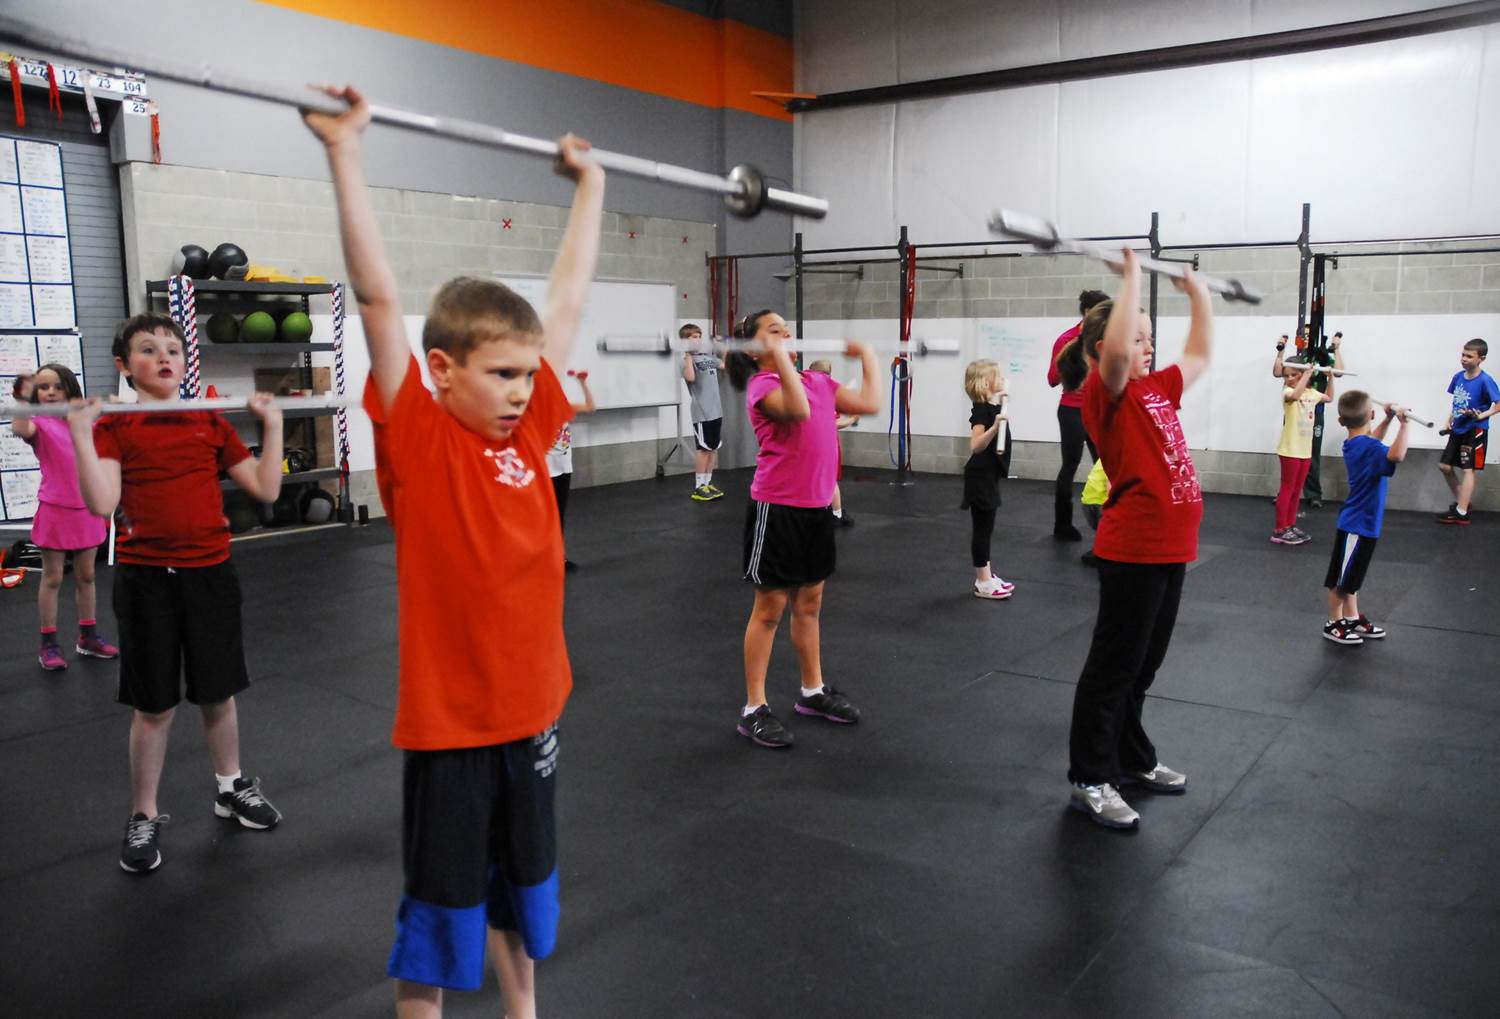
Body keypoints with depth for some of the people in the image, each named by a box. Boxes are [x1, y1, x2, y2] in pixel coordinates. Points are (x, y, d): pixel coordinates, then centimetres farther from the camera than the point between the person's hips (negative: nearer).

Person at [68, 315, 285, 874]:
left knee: (219, 692, 14)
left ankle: (231, 787, 35)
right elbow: (102, 503, -17)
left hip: (211, 572, 3)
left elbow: (266, 489, 2)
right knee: (154, 705, 6)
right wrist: (81, 432, -20)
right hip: (146, 577, -2)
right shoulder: (113, 426, -2)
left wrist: (272, 423, -1)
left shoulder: (210, 422, 6)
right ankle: (144, 817, 23)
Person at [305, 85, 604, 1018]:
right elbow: (380, 299, -22)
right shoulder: (416, 437, -13)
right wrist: (347, 153, -25)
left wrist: (591, 183, 12)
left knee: (522, 880, 24)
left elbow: (570, 295, 5)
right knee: (439, 906, 11)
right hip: (449, 715, -5)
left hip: (531, 703, 6)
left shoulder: (528, 429, -1)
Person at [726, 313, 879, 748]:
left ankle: (813, 691, 32)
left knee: (809, 604, 18)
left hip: (816, 508, 7)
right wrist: (777, 356, -29)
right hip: (777, 510, -7)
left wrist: (867, 358, 18)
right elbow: (798, 409, -32)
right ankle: (753, 710, 10)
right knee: (770, 609, 0)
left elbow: (870, 403, 9)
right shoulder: (762, 385, -11)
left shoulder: (817, 381, 12)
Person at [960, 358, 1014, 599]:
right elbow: (975, 446, -29)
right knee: (982, 528, -4)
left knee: (986, 527, 14)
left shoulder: (993, 407, 9)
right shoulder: (981, 410, -18)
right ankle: (983, 583, 2)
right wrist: (995, 426, -42)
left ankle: (987, 576, 23)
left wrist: (1000, 400, 21)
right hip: (980, 476, -10)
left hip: (989, 475, 10)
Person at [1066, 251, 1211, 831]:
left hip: (1170, 549, 9)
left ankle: (1132, 760, 33)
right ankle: (1090, 781, 8)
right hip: (1132, 552, -9)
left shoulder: (1158, 388, 15)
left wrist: (1197, 293, 30)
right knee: (1113, 667, -1)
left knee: (1144, 665, 19)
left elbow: (1200, 355, 32)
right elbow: (1115, 350, -32)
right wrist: (1131, 278, -25)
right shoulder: (1106, 392, -10)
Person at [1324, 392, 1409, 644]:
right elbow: (1396, 455, -43)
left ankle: (1354, 619, 31)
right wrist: (1403, 423, -37)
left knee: (1350, 576, 19)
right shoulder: (1368, 448, -23)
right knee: (1342, 578, 4)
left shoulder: (1354, 444, 5)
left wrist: (1389, 419, 18)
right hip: (1358, 525, -10)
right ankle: (1334, 624, 15)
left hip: (1361, 522, 10)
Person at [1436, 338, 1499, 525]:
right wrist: (1450, 420, 7)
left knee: (1468, 469, -5)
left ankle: (1461, 512, -1)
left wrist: (1481, 416, -26)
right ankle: (1461, 501, 30)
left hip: (1475, 431, -7)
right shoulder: (1458, 377, 2)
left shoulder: (1485, 381, -18)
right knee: (1444, 466, 12)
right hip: (1458, 429, 7)